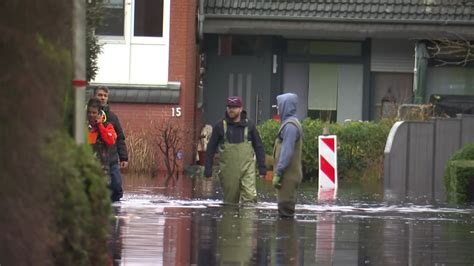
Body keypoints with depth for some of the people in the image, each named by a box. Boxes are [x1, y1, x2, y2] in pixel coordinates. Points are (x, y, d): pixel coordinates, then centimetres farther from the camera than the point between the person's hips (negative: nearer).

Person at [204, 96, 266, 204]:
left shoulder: (249, 125, 6)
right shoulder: (220, 126, 4)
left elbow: (258, 146, 12)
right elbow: (211, 148, 8)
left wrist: (262, 166, 7)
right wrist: (208, 168, 3)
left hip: (247, 168, 0)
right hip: (228, 170, 0)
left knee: (250, 196, -14)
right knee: (230, 199, 5)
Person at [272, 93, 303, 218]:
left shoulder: (290, 125, -16)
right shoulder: (290, 123, 15)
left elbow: (286, 152, -21)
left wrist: (278, 173, -21)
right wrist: (278, 171, 19)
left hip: (288, 174, -10)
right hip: (289, 173, 10)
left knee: (285, 208, -7)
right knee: (285, 206, 14)